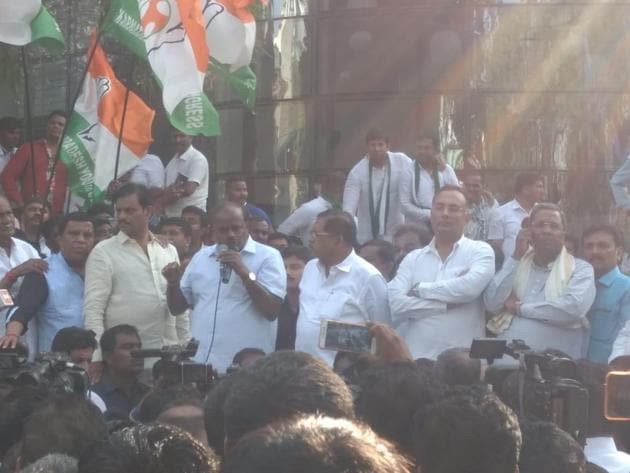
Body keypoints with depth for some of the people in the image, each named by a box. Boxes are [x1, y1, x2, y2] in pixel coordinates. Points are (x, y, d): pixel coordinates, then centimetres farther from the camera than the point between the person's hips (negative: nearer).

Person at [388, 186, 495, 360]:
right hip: (416, 357, 2)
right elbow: (395, 303, -4)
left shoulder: (480, 251, 4)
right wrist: (446, 305, -11)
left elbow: (470, 287, -16)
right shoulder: (413, 258, 11)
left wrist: (420, 289, -4)